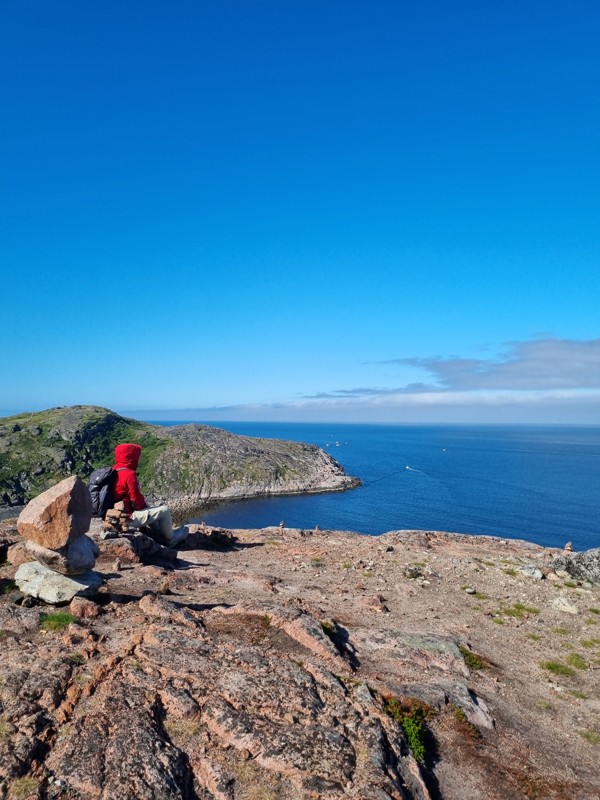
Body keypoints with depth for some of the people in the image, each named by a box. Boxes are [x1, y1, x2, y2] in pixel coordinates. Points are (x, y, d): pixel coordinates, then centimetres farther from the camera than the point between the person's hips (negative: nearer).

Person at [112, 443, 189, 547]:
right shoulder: (129, 474, -23)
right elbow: (137, 499, -20)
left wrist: (143, 504, 11)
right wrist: (143, 505, 2)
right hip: (129, 517, -10)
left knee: (147, 508, 31)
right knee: (164, 510, -2)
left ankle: (161, 535, 36)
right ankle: (170, 539, 18)